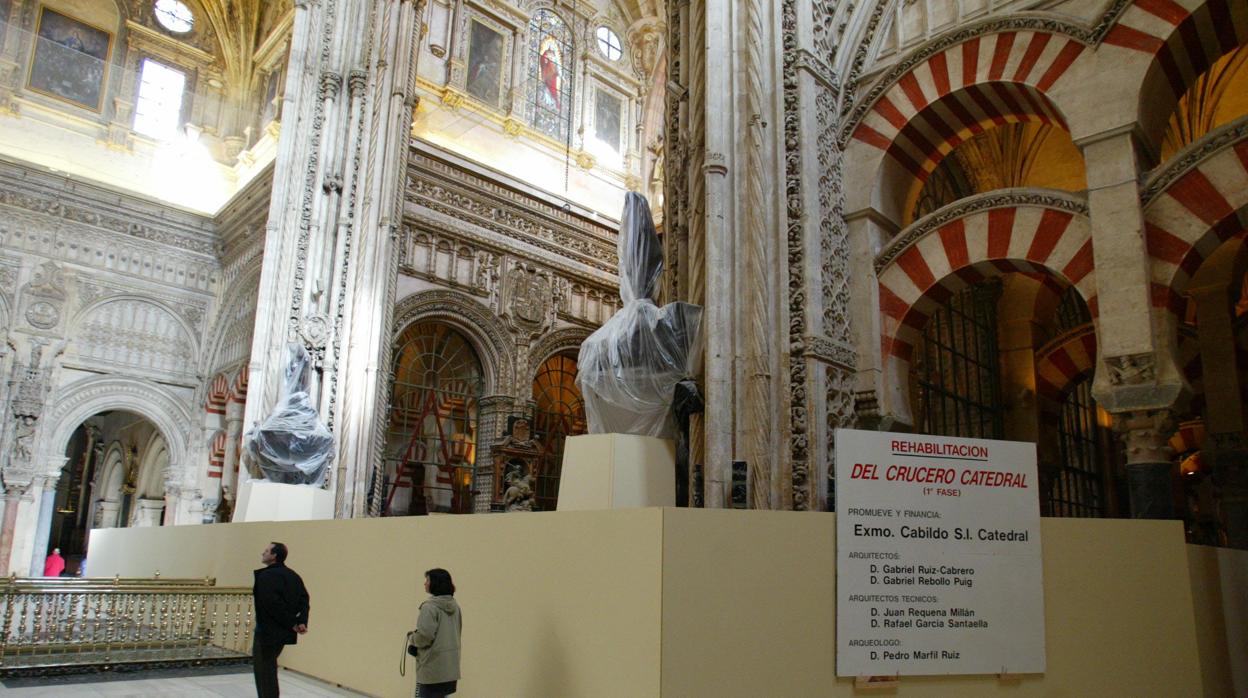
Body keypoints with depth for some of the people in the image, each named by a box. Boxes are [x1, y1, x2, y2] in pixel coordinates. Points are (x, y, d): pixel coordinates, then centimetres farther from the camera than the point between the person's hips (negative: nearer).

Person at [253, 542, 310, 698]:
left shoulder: (266, 576, -16)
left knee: (262, 666, 2)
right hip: (284, 632, 8)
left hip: (267, 631, -8)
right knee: (270, 666, 22)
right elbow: (304, 598, 2)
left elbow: (274, 604, -23)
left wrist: (292, 623, -16)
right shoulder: (292, 575, 9)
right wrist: (302, 621, -7)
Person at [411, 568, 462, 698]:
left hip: (433, 666, -7)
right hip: (451, 665, 7)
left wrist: (413, 639, -1)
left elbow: (425, 635, -20)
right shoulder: (454, 606, 9)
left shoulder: (430, 606, -16)